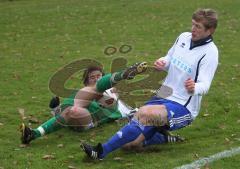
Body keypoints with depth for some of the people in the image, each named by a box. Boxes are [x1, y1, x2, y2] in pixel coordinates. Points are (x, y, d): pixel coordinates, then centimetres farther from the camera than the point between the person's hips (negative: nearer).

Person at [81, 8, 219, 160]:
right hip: (162, 98, 7)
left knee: (144, 112, -34)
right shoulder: (184, 37, 7)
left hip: (182, 108, -7)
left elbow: (204, 85, -22)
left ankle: (102, 151, -30)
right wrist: (162, 63, -3)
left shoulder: (210, 52, -12)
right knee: (132, 142, -10)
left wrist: (194, 88, -46)